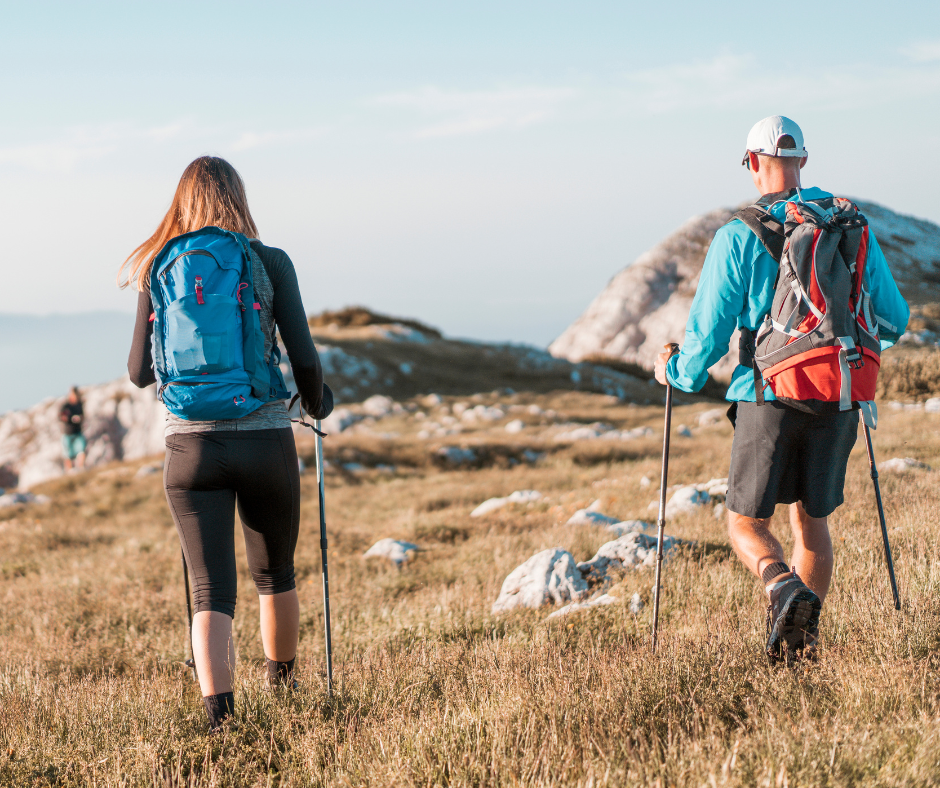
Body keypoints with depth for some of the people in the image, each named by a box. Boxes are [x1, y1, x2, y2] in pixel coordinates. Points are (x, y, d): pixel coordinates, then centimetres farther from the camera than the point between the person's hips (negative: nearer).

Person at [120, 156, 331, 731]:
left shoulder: (159, 270, 2)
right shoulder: (271, 263, -3)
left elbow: (140, 373, 5)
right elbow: (304, 359, -5)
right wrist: (318, 404, 16)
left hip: (192, 446, 0)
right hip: (267, 442, 0)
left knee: (212, 590, -1)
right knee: (275, 574, 21)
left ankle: (219, 712, -18)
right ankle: (283, 684, 41)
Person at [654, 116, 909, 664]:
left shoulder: (739, 236, -6)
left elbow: (710, 330, -4)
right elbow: (894, 319, 10)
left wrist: (678, 372, 16)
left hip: (769, 398, -3)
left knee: (747, 522, 9)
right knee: (812, 519, 17)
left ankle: (783, 586, -21)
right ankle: (805, 635, 10)